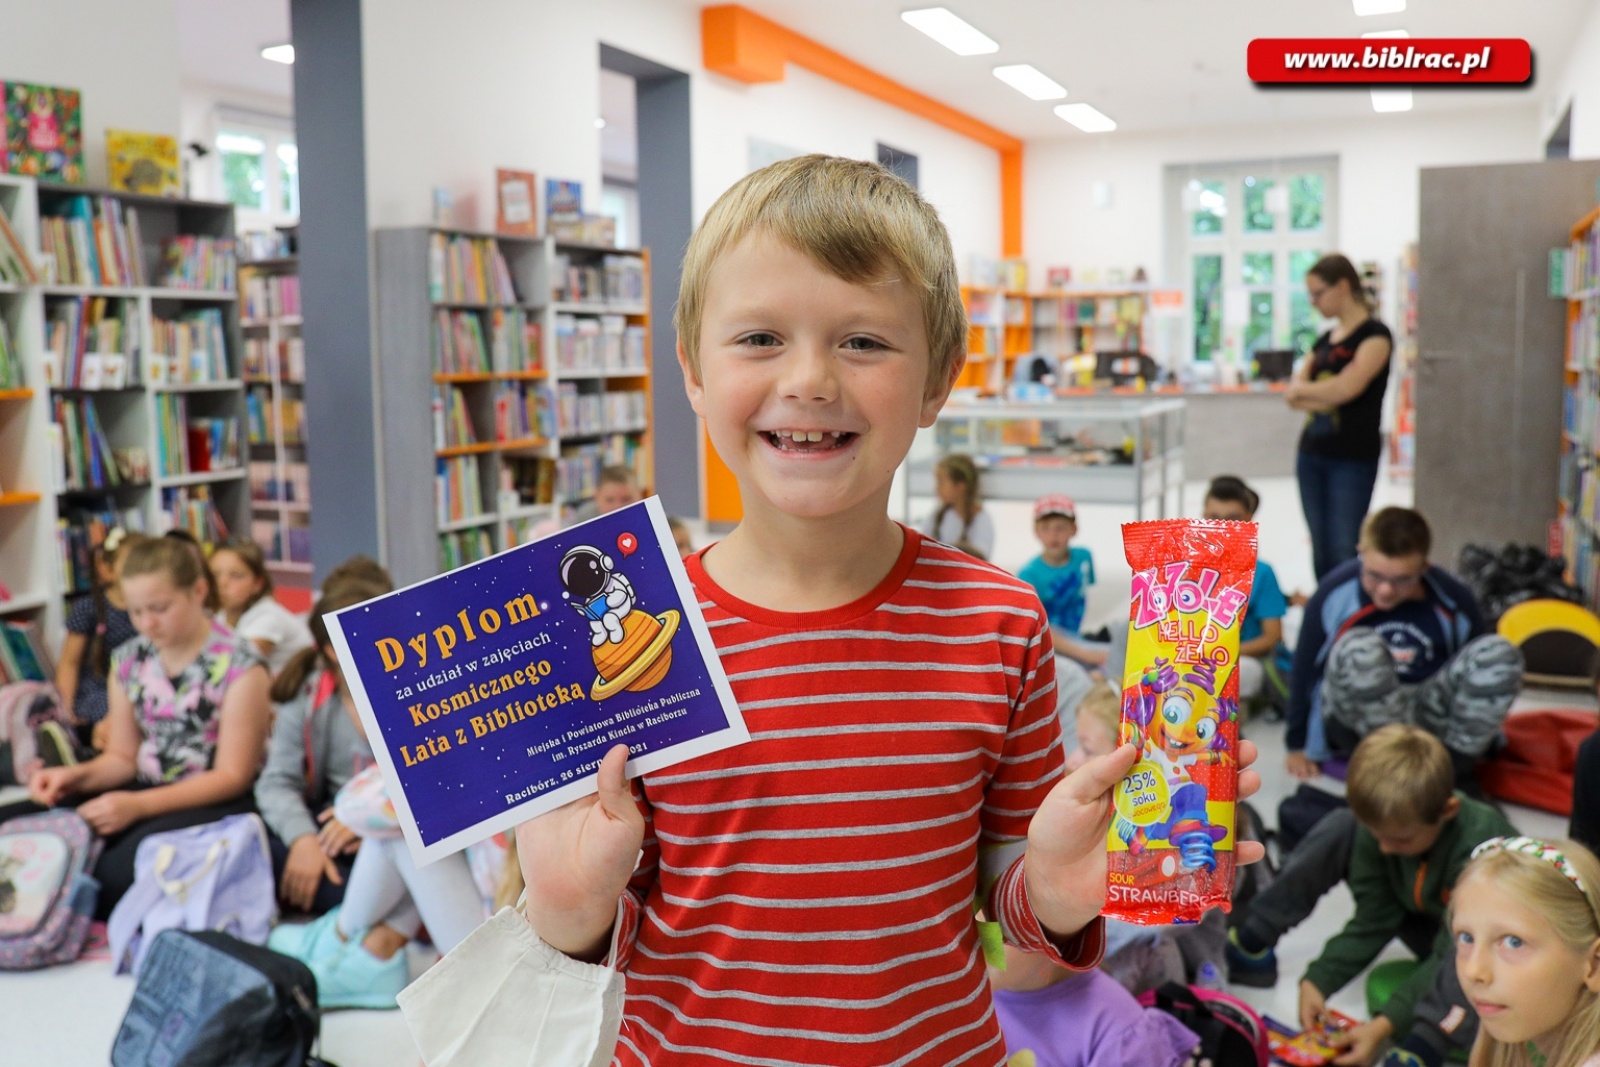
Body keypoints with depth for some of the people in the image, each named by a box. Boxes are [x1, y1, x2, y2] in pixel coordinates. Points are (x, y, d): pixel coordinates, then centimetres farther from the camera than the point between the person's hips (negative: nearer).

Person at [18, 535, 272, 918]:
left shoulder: (239, 667, -13)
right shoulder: (129, 660, 6)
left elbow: (232, 777, -13)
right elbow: (123, 756, 13)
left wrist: (138, 806, -23)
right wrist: (75, 776, -9)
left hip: (218, 801, -6)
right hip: (147, 791, 6)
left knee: (122, 866, -31)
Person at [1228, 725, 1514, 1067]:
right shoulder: (1380, 826, -21)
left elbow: (1458, 954, -34)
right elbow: (1372, 923, -14)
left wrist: (1386, 1025, -41)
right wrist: (1318, 980, -25)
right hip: (1431, 928, 5)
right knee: (1340, 830, -11)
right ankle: (1248, 944, -10)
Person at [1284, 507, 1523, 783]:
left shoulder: (1453, 601, -8)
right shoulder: (1335, 593, -15)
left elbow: (1480, 669, 8)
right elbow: (1304, 670, -4)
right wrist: (1298, 746, 4)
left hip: (1430, 720, 3)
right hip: (1356, 723, -2)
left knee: (1499, 651, -23)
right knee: (1359, 649, -36)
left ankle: (1454, 769, -15)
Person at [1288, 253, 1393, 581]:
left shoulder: (1375, 335, -6)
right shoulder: (1323, 341, 14)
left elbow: (1346, 387, -19)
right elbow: (1294, 396, 5)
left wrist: (1304, 389, -3)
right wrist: (1325, 394, -14)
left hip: (1353, 459, -6)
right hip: (1311, 454, 6)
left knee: (1342, 553, -6)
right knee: (1320, 552, 10)